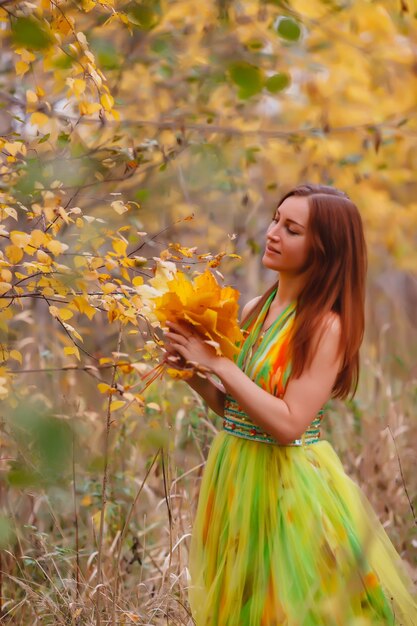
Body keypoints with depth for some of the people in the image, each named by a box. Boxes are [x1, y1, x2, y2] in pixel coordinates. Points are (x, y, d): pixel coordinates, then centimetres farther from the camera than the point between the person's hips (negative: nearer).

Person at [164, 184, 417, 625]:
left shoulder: (327, 326, -17)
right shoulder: (255, 310, 4)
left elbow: (288, 424, -23)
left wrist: (218, 362, -20)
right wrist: (192, 370, -6)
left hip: (288, 485, -7)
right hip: (235, 475, 7)